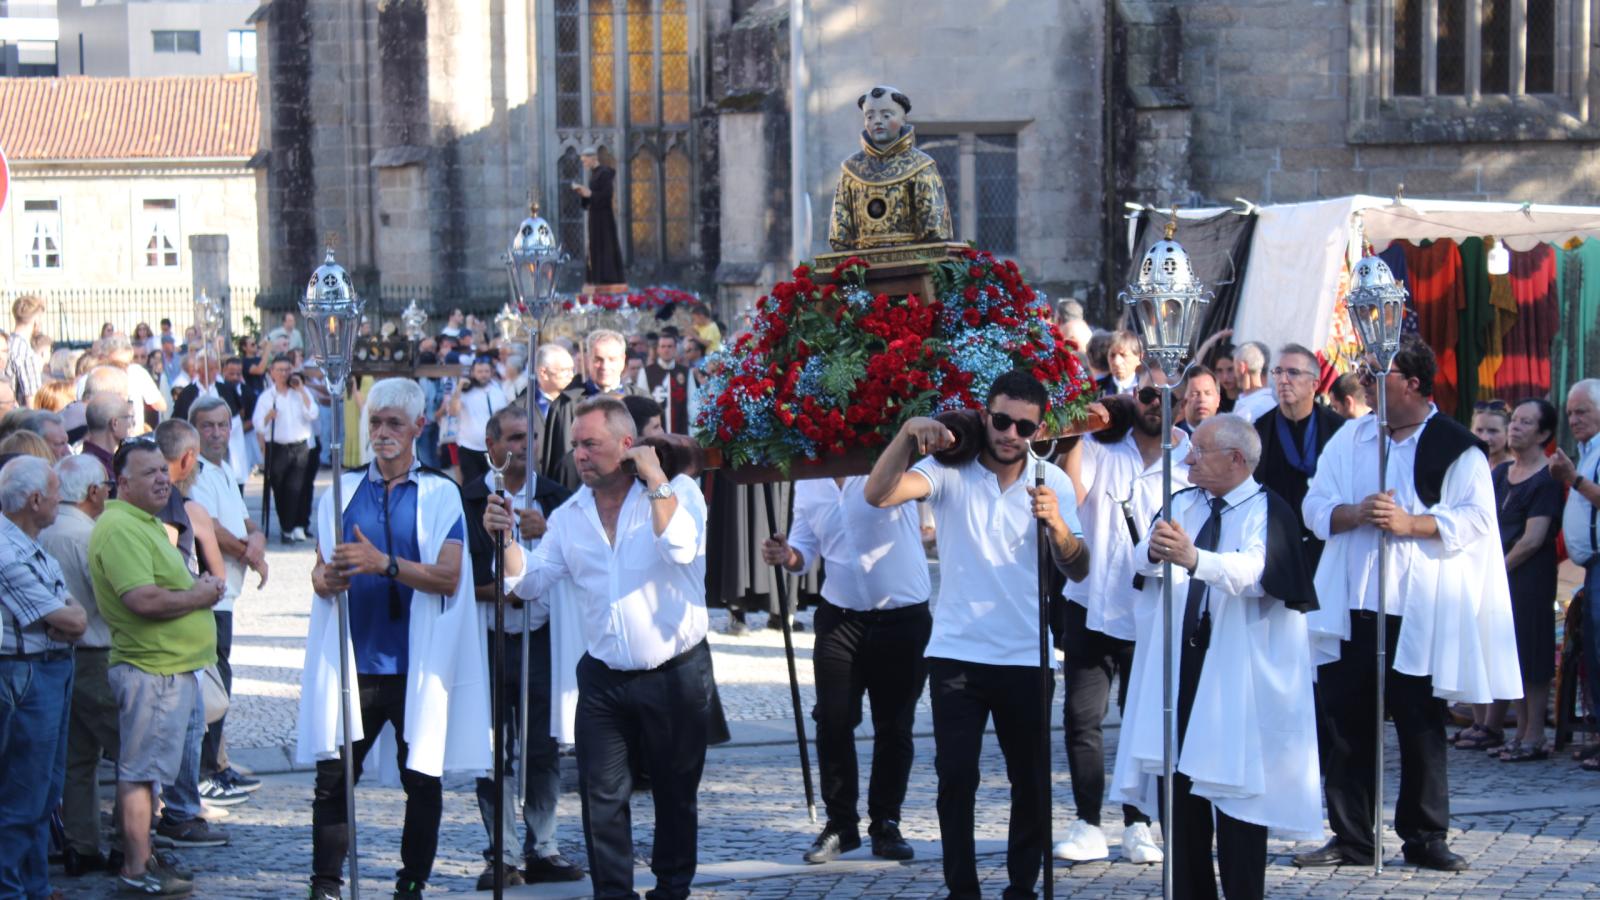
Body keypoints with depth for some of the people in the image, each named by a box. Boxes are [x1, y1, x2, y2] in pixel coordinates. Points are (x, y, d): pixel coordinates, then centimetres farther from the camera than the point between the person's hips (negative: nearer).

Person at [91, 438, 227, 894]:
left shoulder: (146, 523, 17)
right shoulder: (120, 528, -18)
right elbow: (143, 599, -27)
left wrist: (201, 586, 9)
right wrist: (199, 596, -13)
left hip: (175, 666, 11)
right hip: (151, 670, -11)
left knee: (147, 767, 17)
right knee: (142, 769, -5)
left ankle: (142, 855, 25)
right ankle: (137, 869, 0)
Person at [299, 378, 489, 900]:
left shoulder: (440, 494, 2)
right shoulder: (343, 491, 11)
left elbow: (449, 577, -9)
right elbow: (320, 573, 14)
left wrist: (384, 564, -22)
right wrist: (326, 579, -10)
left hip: (416, 667, -2)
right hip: (352, 660, 2)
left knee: (422, 779, 4)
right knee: (333, 777, -1)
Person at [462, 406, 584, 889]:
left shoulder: (557, 498, 8)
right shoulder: (465, 501, 3)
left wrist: (547, 534, -17)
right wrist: (493, 589, -13)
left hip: (541, 639, 1)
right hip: (486, 643, -1)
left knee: (545, 750, 4)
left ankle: (542, 847, 15)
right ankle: (503, 854, 8)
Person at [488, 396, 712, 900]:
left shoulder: (677, 492, -6)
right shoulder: (569, 515, 6)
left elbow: (681, 549, -25)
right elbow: (530, 583, 4)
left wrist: (655, 479, -20)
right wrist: (505, 538, -13)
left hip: (675, 674, -3)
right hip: (604, 678, 3)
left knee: (675, 793, 11)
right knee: (602, 795, 0)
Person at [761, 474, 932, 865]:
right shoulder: (807, 481, 6)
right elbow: (805, 547, 14)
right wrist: (786, 555, -8)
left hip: (903, 617, -3)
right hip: (840, 618, 4)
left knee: (894, 727, 6)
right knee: (833, 722, 1)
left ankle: (885, 825, 20)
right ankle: (840, 824, 15)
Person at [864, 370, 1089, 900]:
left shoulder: (1053, 482, 1)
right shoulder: (951, 471, -4)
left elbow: (1077, 571, -6)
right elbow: (878, 495, -21)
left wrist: (1057, 525, -25)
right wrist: (907, 434, -34)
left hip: (1027, 657, 1)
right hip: (956, 655, -1)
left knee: (1031, 779, 7)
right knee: (956, 777, -2)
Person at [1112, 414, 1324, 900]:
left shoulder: (1269, 512, -7)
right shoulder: (1182, 504, 11)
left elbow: (1255, 572, -26)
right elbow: (1144, 561, -2)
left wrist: (1194, 558, -44)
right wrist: (1154, 551, -26)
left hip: (1238, 673, -6)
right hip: (1179, 660, 6)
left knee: (1234, 787, -4)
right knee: (1177, 786, 8)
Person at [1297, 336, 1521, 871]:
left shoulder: (1456, 448, -1)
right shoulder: (1350, 438, 12)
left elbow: (1475, 518, -9)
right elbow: (1315, 507, 7)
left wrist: (1411, 523, -20)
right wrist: (1354, 514, -13)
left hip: (1418, 612, -4)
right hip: (1350, 608, 4)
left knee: (1420, 727, 3)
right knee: (1344, 725, 4)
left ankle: (1425, 837, 14)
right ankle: (1351, 837, 13)